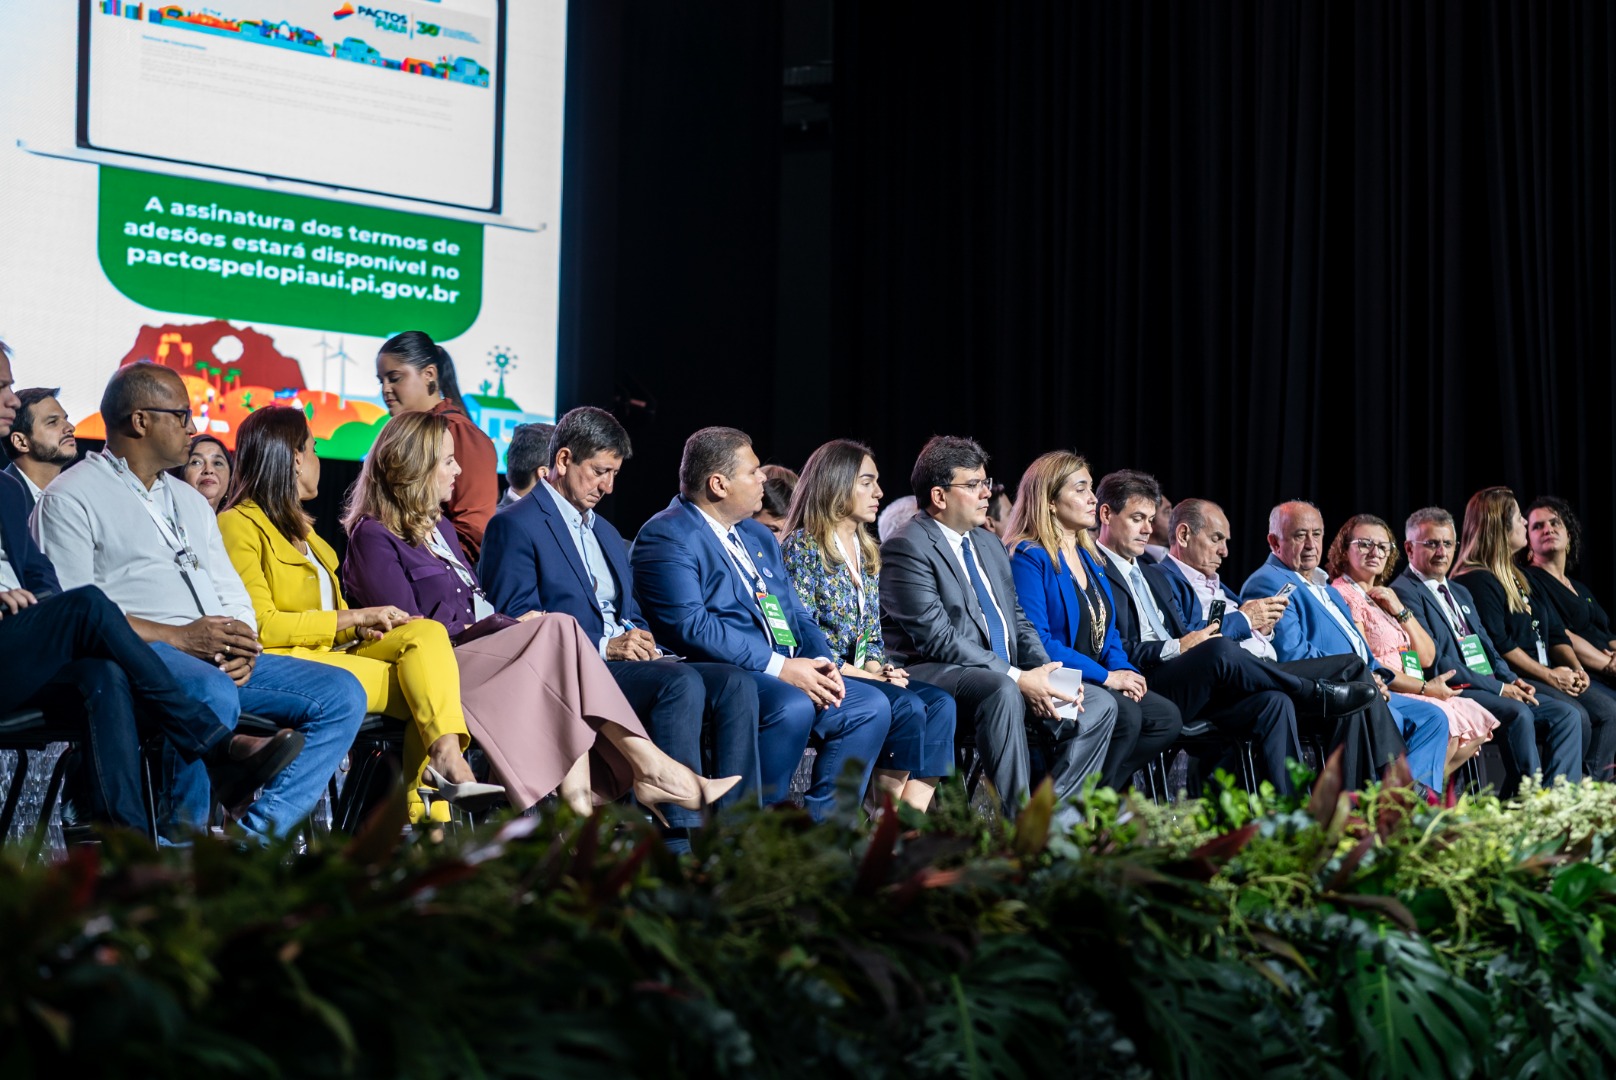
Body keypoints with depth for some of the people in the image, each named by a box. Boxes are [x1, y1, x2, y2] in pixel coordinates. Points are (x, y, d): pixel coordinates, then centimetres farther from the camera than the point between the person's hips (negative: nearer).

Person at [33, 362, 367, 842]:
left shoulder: (190, 500, 28)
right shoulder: (72, 498, 3)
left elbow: (233, 595, 24)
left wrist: (241, 642, -1)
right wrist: (179, 637, -16)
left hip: (221, 659, 8)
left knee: (343, 694, -9)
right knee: (213, 695, -39)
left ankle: (258, 834, -21)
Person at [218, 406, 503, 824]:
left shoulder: (299, 526, 28)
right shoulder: (240, 524, -2)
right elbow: (260, 626, -12)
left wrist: (362, 626, 0)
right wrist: (353, 618, -10)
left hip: (331, 650, 8)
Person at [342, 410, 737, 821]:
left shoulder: (439, 527, 25)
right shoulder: (373, 536, -2)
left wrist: (505, 622, -4)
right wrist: (502, 625, -13)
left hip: (478, 650, 8)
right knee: (557, 629, -25)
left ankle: (576, 787, -39)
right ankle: (650, 768, -27)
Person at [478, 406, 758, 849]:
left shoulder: (606, 532, 28)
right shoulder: (514, 525, 0)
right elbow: (518, 622, -10)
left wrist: (640, 640, 1)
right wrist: (604, 646, -18)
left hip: (625, 663, 8)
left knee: (734, 683, -17)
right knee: (682, 682, -33)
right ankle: (679, 839, -36)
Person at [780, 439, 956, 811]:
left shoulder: (867, 552, 18)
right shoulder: (802, 546, -5)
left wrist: (877, 666, -3)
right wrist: (864, 675, -15)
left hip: (863, 672, 7)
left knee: (940, 703, -19)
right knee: (908, 707, -29)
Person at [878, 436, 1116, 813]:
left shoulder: (989, 543, 19)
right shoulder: (907, 547, -9)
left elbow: (1017, 621, 20)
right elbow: (937, 637, -18)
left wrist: (1044, 670, -2)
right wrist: (1017, 678, -22)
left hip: (1004, 678, 9)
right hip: (932, 676, -9)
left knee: (1100, 703, -4)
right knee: (1002, 691, -38)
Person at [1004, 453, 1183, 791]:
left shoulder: (1088, 557, 19)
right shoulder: (1029, 558, -9)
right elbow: (1036, 640, -18)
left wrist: (1124, 671, -2)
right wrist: (1107, 677, -17)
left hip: (1096, 684, 9)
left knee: (1167, 717, -12)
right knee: (1125, 714, -30)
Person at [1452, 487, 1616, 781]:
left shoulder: (1520, 577, 23)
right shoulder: (1477, 580, -7)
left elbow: (1555, 633, 19)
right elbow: (1499, 644, -16)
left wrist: (1576, 668, 1)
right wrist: (1550, 676, -16)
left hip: (1547, 675, 9)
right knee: (1574, 715, -28)